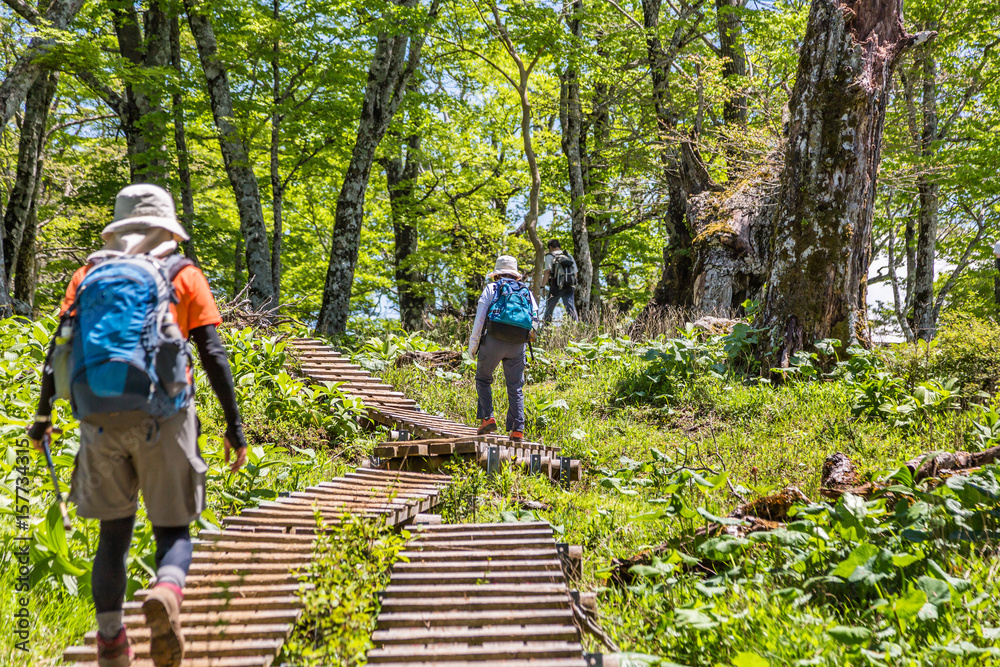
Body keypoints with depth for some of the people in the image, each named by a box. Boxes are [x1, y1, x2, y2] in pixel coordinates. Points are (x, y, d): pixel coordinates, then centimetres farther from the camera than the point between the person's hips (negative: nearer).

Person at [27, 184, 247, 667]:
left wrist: (43, 414, 16)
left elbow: (60, 349, 8)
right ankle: (165, 596, -25)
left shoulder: (89, 274, 13)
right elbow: (213, 355, 0)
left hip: (100, 422, 2)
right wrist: (234, 425, 2)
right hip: (162, 419, -2)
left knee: (113, 532, 17)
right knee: (172, 531, 8)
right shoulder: (184, 276, 7)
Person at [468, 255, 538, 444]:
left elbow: (480, 318, -1)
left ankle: (487, 418, 1)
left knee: (483, 379, 15)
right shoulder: (526, 291, 15)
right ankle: (517, 429, 1)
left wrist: (473, 344, 3)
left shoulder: (491, 289, 5)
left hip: (493, 341, -3)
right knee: (516, 388, 8)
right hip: (518, 346, 3)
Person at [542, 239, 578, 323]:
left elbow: (547, 272, -10)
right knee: (571, 309, -3)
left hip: (556, 287, -3)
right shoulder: (569, 256, 16)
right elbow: (575, 273, 16)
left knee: (549, 309, 12)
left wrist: (542, 286, -12)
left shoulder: (549, 256, 2)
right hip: (569, 287, 3)